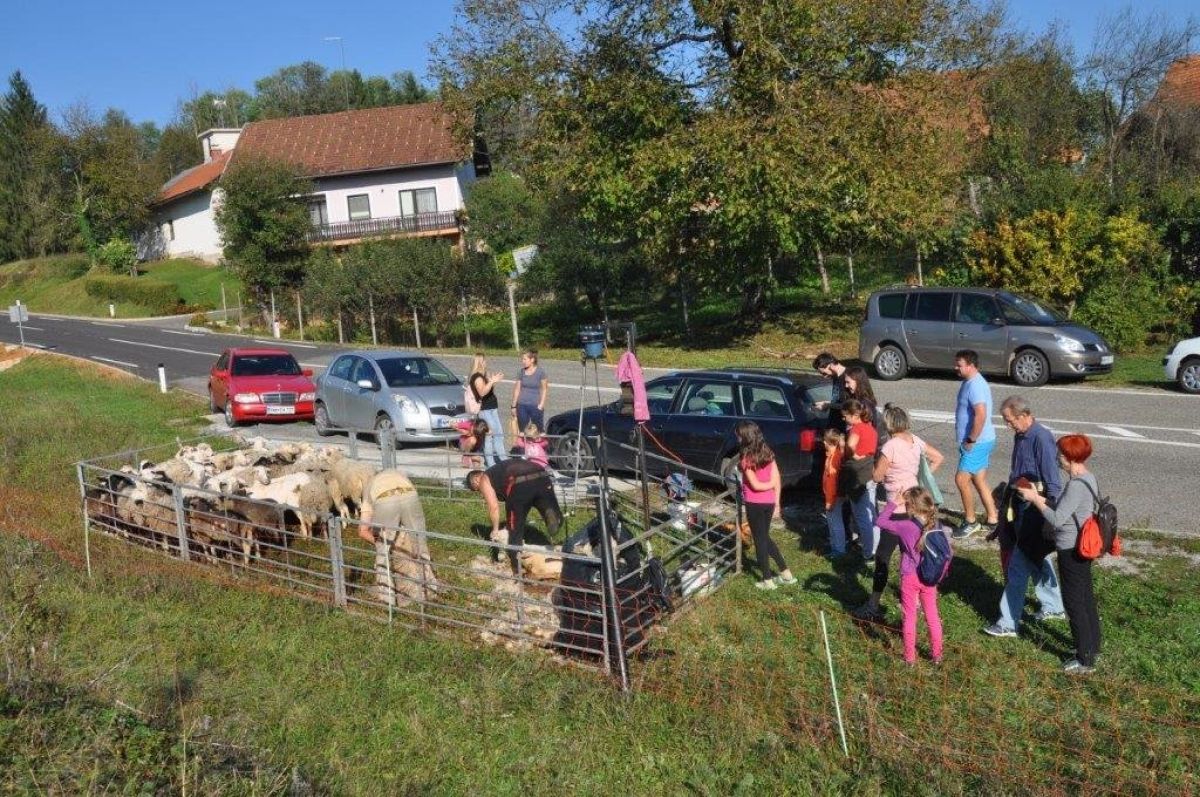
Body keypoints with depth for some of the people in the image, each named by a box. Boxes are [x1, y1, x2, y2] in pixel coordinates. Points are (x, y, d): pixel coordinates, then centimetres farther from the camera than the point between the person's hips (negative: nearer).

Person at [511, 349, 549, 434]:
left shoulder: (540, 372, -5)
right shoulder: (522, 372, 4)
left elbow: (544, 389, 1)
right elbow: (517, 389, 9)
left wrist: (541, 404, -7)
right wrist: (514, 405, 9)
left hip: (536, 406, -3)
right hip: (522, 405, 4)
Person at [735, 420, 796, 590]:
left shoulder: (745, 457, -15)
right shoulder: (767, 452, 4)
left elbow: (755, 485, -17)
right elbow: (777, 480, 3)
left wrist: (771, 484, -1)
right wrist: (777, 503, 7)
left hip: (755, 503, -6)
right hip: (769, 502, 6)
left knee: (759, 540, 7)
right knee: (765, 537, 21)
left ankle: (767, 580, 15)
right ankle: (786, 573, 24)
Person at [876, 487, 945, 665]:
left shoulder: (905, 527, -18)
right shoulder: (936, 527, -6)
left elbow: (881, 521, -9)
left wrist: (893, 503, -6)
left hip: (910, 578, -3)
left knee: (910, 618, 9)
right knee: (932, 617, 16)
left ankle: (910, 657, 17)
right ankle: (936, 655, 26)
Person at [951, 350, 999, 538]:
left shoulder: (975, 385, -21)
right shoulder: (970, 382, 12)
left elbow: (981, 415, -30)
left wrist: (971, 440, -22)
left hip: (978, 443, -10)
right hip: (979, 442, 10)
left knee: (961, 479, -6)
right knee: (979, 481, 15)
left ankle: (970, 522, 5)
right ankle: (993, 519, 22)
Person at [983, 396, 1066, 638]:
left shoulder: (1041, 438, -21)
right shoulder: (1020, 436, 6)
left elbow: (1053, 484, -21)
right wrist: (1007, 504, 22)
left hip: (1036, 512, -9)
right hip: (1021, 507, 9)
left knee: (1018, 567, -4)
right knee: (1038, 560, 22)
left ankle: (1009, 623, 3)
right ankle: (1054, 606, 39)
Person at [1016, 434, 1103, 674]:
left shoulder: (1076, 486, -26)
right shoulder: (1087, 478, 4)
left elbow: (1057, 519, -25)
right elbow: (1063, 509, 10)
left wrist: (1035, 499, -16)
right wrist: (1037, 496, 5)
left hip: (1072, 552, -10)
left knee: (1074, 602, 2)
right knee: (1086, 596, 21)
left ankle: (1085, 660, 13)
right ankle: (1092, 646, 37)